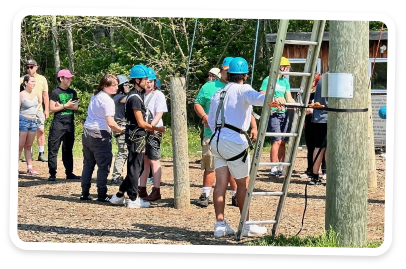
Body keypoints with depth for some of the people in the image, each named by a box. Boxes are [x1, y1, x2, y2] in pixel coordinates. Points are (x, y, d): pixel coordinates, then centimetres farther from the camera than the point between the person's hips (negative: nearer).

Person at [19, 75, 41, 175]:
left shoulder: (36, 94, 6)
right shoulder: (21, 95, -11)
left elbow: (39, 103, 28)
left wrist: (35, 111, 11)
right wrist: (16, 126, -15)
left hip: (33, 121, 6)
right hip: (23, 120, -6)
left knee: (28, 147, 10)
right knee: (20, 147, -4)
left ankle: (30, 168, 10)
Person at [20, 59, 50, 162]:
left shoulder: (42, 79, 7)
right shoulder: (22, 79, 3)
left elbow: (45, 95, 10)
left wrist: (46, 109, 4)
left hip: (38, 109, 1)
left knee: (41, 130, -1)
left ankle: (41, 154, 3)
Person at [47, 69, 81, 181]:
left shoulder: (73, 92, 12)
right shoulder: (55, 92, -4)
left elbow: (75, 107, 4)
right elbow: (52, 109, -8)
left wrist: (61, 106, -8)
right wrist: (65, 106, -13)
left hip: (70, 123, 5)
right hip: (58, 123, -5)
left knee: (68, 150, 12)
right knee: (53, 149, -5)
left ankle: (69, 172, 17)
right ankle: (52, 173, -2)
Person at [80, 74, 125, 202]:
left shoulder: (95, 96, 14)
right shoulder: (107, 100, -13)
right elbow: (111, 123, -19)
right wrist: (122, 130, -4)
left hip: (87, 132, 9)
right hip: (100, 135, -9)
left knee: (88, 165, 14)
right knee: (103, 166, -2)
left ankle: (85, 193, 18)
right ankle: (102, 195, -2)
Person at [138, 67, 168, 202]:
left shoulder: (158, 95, -3)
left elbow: (159, 114, -10)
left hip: (154, 131, -5)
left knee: (154, 160, -6)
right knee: (143, 160, 9)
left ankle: (156, 191, -4)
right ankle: (142, 190, 15)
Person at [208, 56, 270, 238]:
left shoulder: (218, 93, 19)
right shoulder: (243, 89, -3)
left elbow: (211, 121, 21)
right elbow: (254, 97, -27)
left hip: (216, 140, 7)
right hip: (234, 141, -6)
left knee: (221, 182, 6)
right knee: (243, 183, 3)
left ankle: (220, 224, 3)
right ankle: (246, 225, 8)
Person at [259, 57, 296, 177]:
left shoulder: (285, 81, 18)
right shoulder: (268, 80, -4)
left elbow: (289, 98, 15)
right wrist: (274, 101, -24)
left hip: (284, 113, 7)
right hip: (273, 113, -7)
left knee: (283, 141, 7)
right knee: (277, 141, -14)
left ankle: (281, 168, 13)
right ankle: (273, 169, -12)